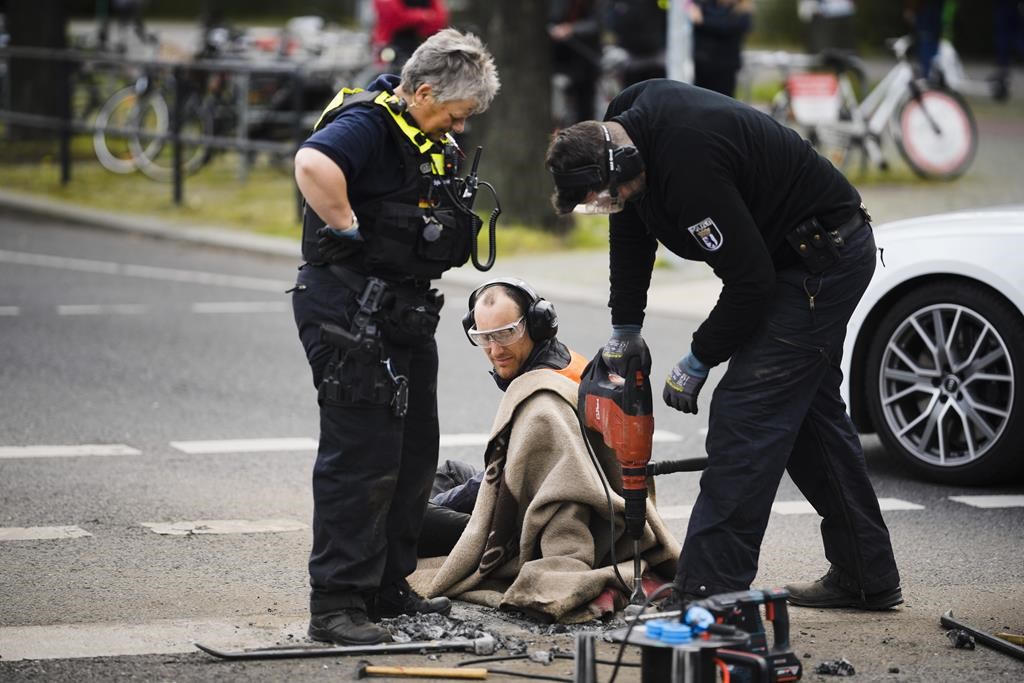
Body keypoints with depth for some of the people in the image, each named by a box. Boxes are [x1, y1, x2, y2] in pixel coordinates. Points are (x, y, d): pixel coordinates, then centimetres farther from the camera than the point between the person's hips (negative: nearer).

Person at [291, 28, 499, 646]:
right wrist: (348, 231, -28)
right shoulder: (368, 123, -17)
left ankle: (389, 587, 25)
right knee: (362, 456, -10)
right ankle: (336, 605, -6)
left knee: (416, 451, 14)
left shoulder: (430, 138, 14)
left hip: (404, 312, 10)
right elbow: (314, 164, -38)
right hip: (351, 312, -10)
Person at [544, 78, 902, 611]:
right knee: (810, 410, 17)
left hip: (822, 261, -10)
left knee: (746, 413, -13)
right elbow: (630, 226, 12)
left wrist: (697, 362, -14)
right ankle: (866, 577, 26)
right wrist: (625, 326, 13)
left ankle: (709, 589, -13)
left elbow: (750, 280, -27)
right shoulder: (623, 123, -4)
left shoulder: (690, 169, -34)